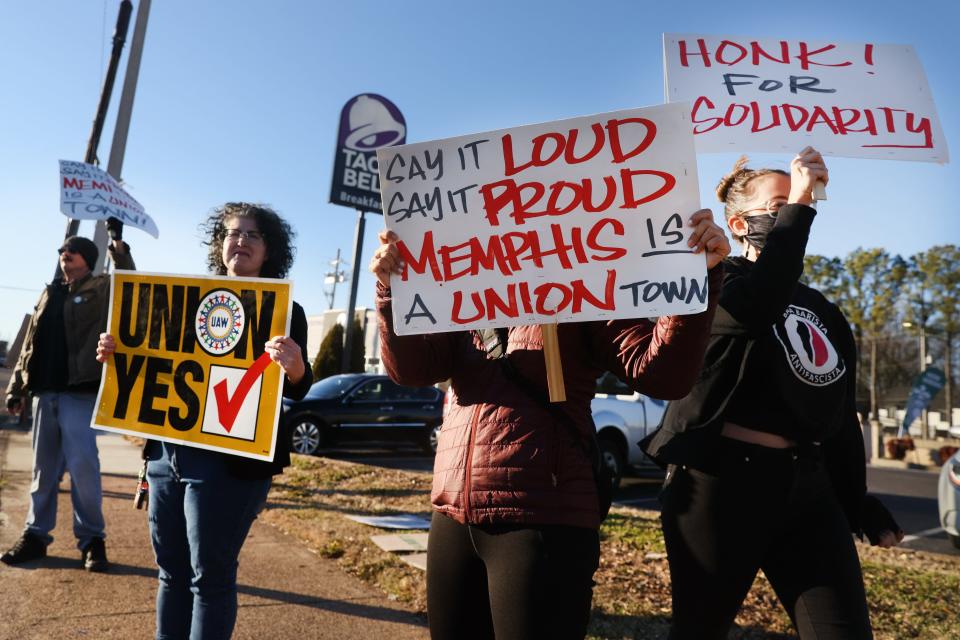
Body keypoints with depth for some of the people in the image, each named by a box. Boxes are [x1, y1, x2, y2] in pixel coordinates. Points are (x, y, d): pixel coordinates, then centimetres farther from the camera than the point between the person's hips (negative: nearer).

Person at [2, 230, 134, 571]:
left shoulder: (102, 289, 4)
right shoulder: (50, 293, 19)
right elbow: (30, 344, 20)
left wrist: (119, 249, -24)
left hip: (79, 392, -6)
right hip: (44, 392, 6)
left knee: (83, 466, -9)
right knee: (44, 468, 12)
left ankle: (92, 538, 2)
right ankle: (36, 534, 22)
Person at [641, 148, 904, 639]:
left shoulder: (821, 309, 18)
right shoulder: (716, 281, -2)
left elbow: (841, 413, 20)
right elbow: (753, 310, -27)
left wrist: (859, 504, 18)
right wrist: (796, 206, -21)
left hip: (806, 485, 6)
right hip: (722, 480, -6)